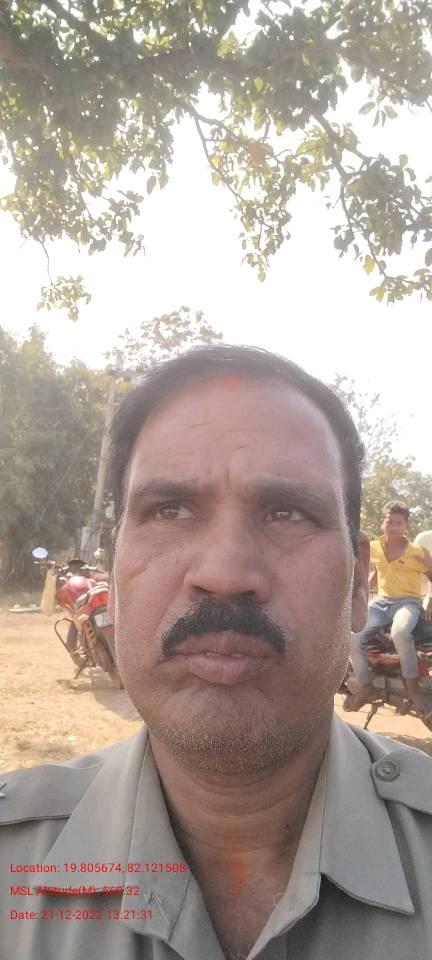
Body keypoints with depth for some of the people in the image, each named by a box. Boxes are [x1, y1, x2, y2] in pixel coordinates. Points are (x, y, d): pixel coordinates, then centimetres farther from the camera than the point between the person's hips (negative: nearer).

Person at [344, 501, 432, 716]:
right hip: (381, 601, 4)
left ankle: (413, 688, -18)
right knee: (352, 636, -21)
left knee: (399, 633, -40)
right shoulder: (374, 548, 5)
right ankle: (366, 687, -1)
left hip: (408, 602, -4)